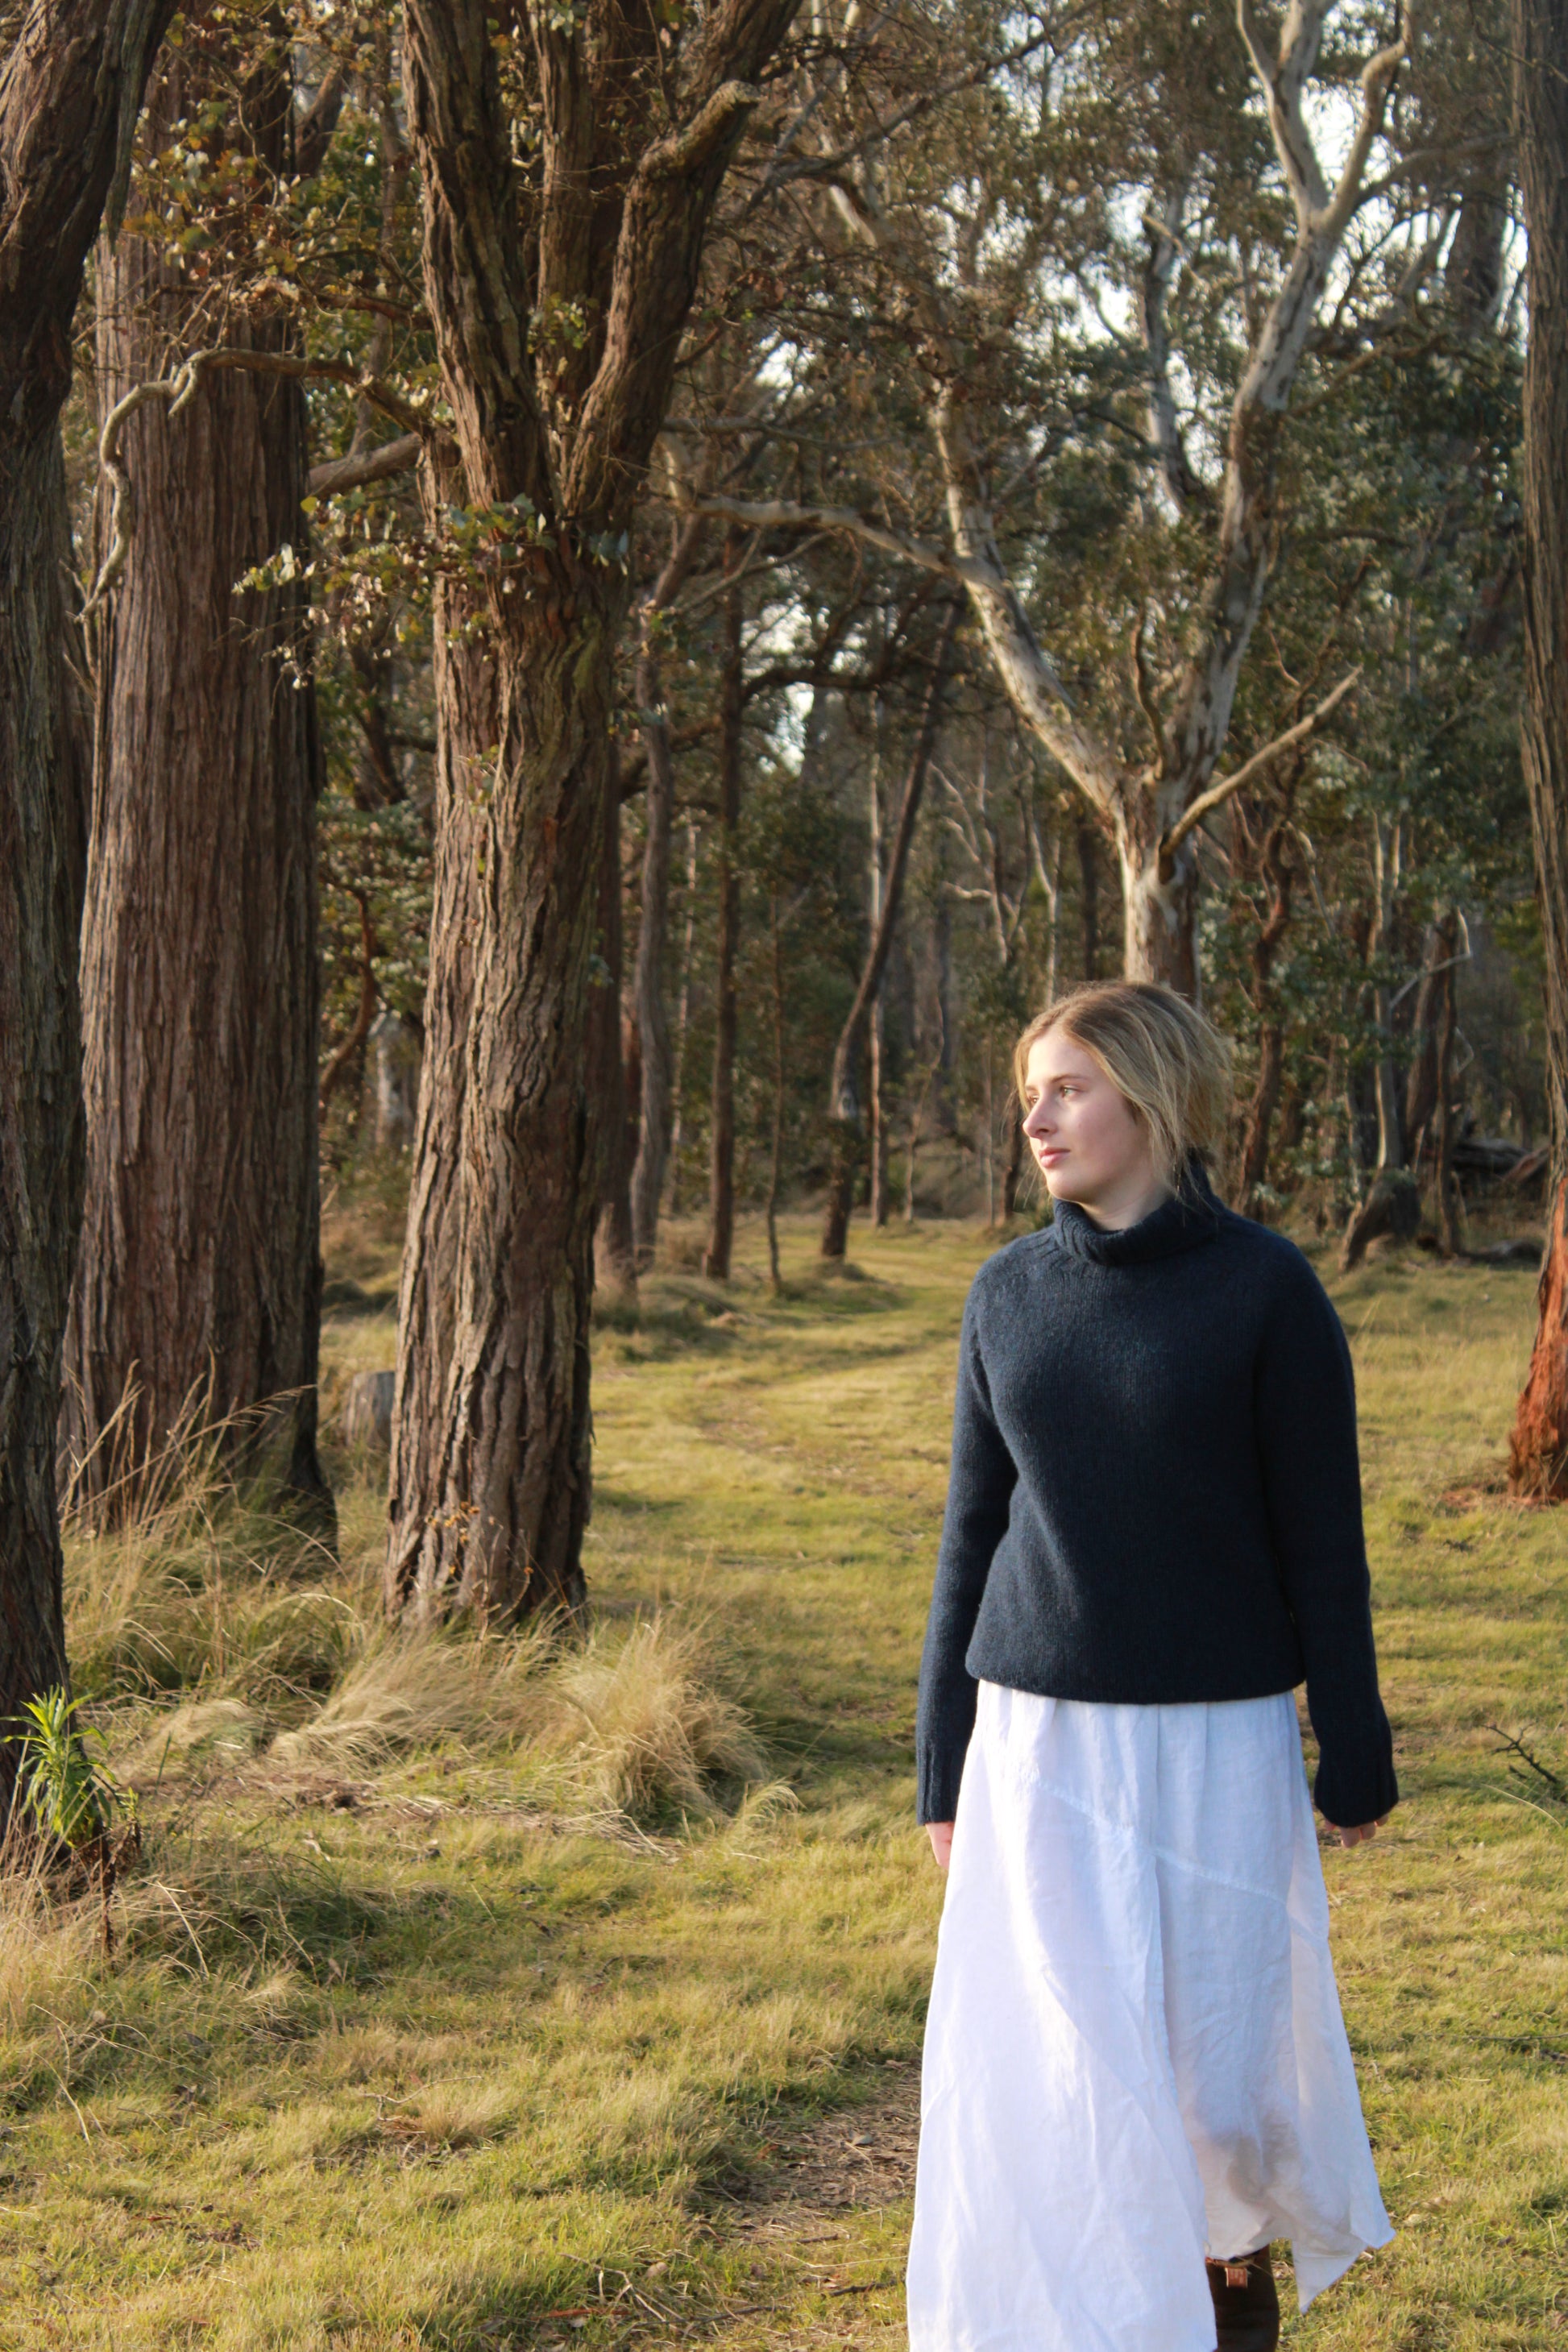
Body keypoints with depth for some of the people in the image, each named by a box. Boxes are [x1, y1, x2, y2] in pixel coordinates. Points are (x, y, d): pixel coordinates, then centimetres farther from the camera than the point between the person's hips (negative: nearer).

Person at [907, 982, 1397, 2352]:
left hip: (1216, 1740, -2)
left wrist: (1358, 1759, -4)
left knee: (1221, 2059, 5)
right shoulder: (1009, 1294, 3)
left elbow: (1323, 1537, -5)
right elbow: (976, 1530, 8)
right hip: (1041, 1740, 3)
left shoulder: (1269, 1289, -8)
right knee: (1050, 2074, 0)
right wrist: (945, 1764, 8)